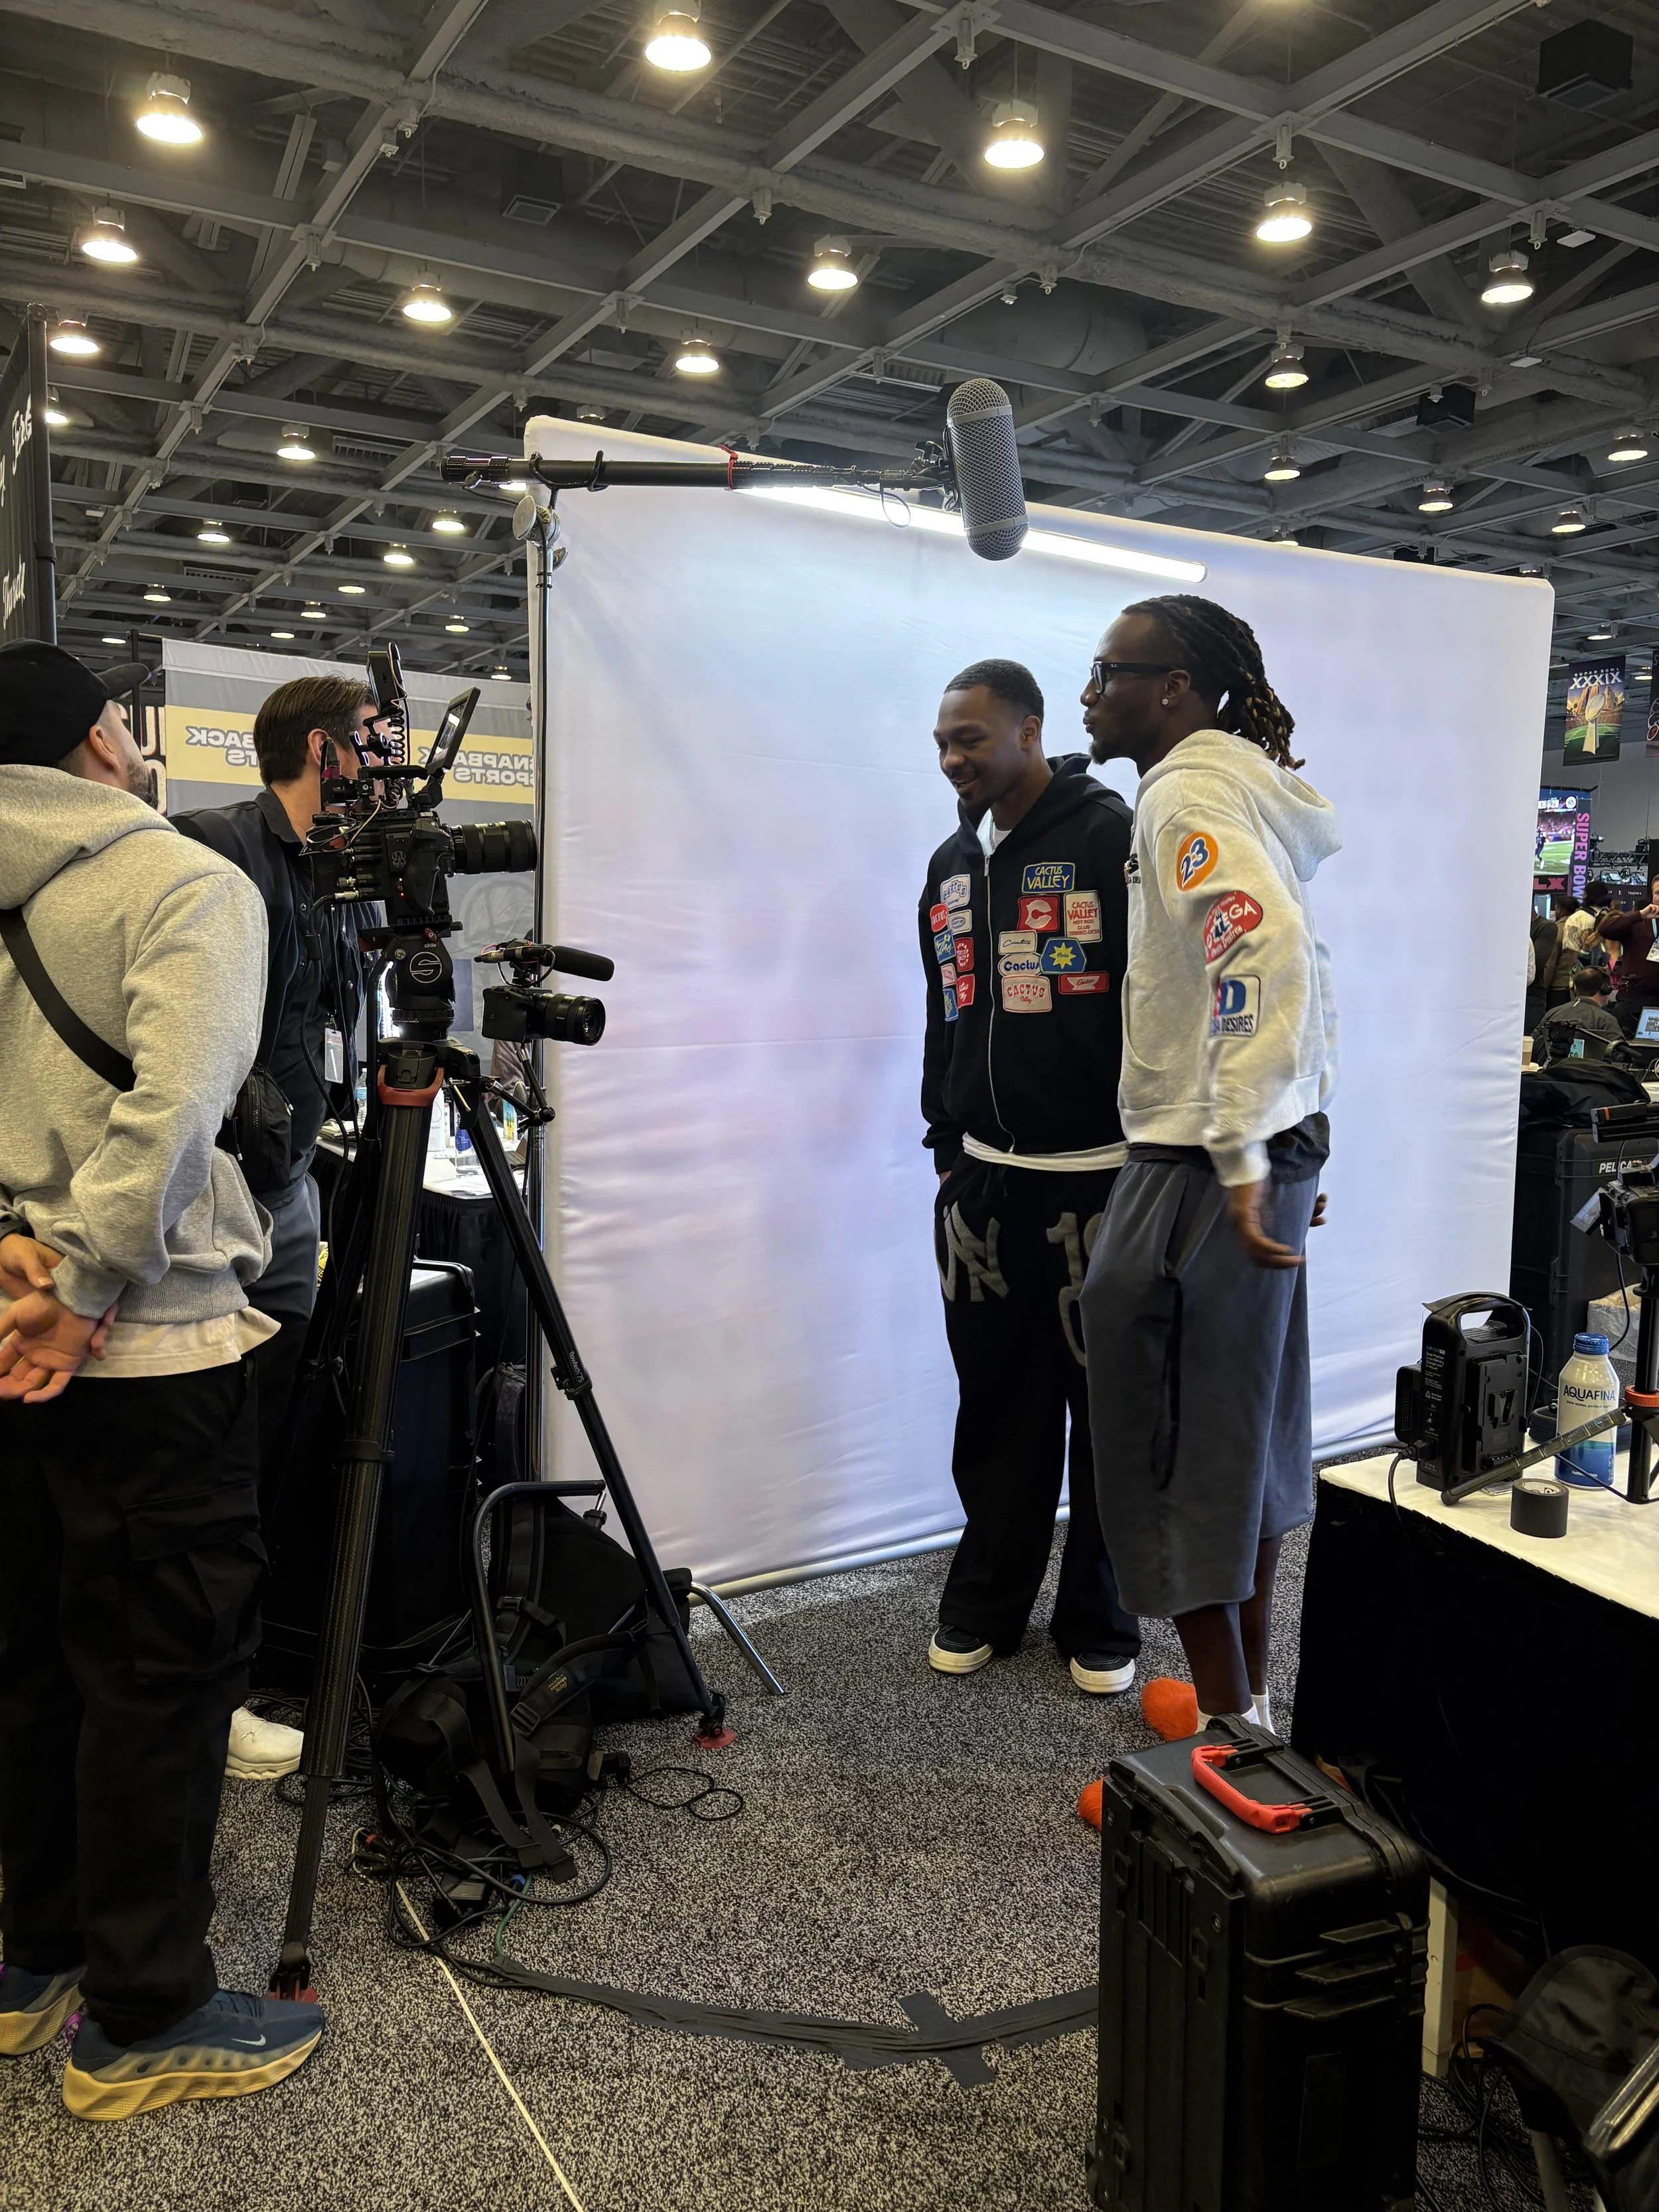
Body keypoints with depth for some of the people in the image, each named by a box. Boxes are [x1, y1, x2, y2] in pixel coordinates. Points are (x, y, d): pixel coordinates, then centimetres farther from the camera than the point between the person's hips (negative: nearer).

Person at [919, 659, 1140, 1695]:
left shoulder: (1111, 838, -8)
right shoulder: (953, 865, 15)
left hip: (1097, 1179, -6)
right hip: (984, 1180, 6)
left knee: (1107, 1407, 6)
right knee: (997, 1404, 12)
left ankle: (1101, 1621, 21)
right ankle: (985, 1605, 27)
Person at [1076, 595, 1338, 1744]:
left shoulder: (1190, 794, -13)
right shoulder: (1250, 791, 16)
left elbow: (1265, 958, -28)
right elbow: (1299, 968, 21)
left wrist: (1239, 1157, -27)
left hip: (1202, 1172, -10)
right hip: (1275, 1153, 10)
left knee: (1171, 1447, -1)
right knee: (1249, 1438, 17)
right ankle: (1249, 1697, 31)